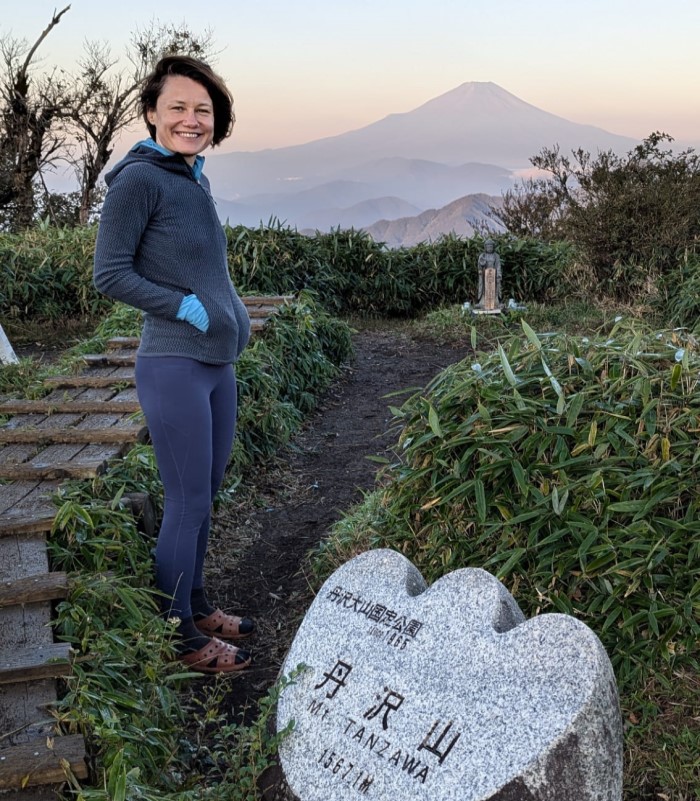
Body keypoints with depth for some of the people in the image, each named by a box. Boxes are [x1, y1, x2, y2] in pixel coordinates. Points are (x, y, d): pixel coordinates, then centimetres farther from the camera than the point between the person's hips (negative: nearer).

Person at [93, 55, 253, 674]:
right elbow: (110, 275, -13)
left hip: (218, 366, 8)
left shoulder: (194, 180, 13)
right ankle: (179, 635, 18)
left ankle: (197, 606, 34)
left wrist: (233, 314, 10)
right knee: (188, 503, 1)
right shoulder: (140, 179, -11)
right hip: (174, 368, -8)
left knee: (205, 495, 17)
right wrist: (190, 309, -15)